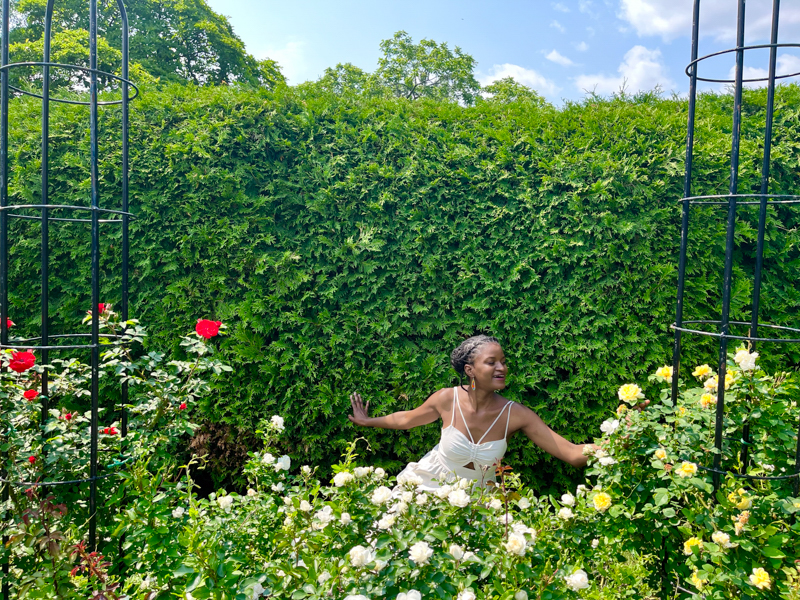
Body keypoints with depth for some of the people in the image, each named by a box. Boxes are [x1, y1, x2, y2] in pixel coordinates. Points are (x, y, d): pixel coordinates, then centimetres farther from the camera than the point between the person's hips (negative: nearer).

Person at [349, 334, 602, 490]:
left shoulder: (516, 415, -21)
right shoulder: (447, 399, -19)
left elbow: (573, 454, -25)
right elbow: (406, 418, 3)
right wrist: (370, 421, 16)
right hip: (426, 487, 0)